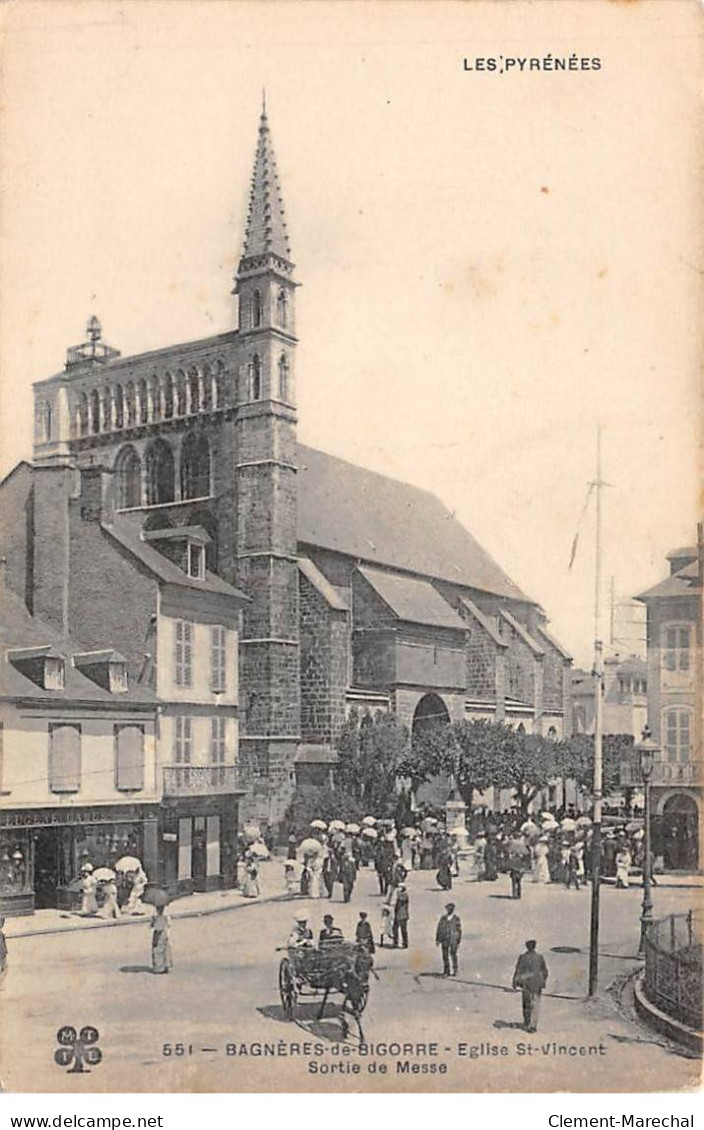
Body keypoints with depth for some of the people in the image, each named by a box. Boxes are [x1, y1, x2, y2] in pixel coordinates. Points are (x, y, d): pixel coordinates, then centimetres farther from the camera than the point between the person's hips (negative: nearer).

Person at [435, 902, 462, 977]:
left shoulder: (456, 918, 2)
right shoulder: (443, 918, 7)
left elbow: (459, 930, 5)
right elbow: (439, 929, 10)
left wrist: (459, 942, 3)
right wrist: (437, 940, 6)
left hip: (454, 939, -2)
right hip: (444, 939, 2)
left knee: (453, 954, -9)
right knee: (445, 955, 1)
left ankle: (454, 971, 3)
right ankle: (446, 971, 8)